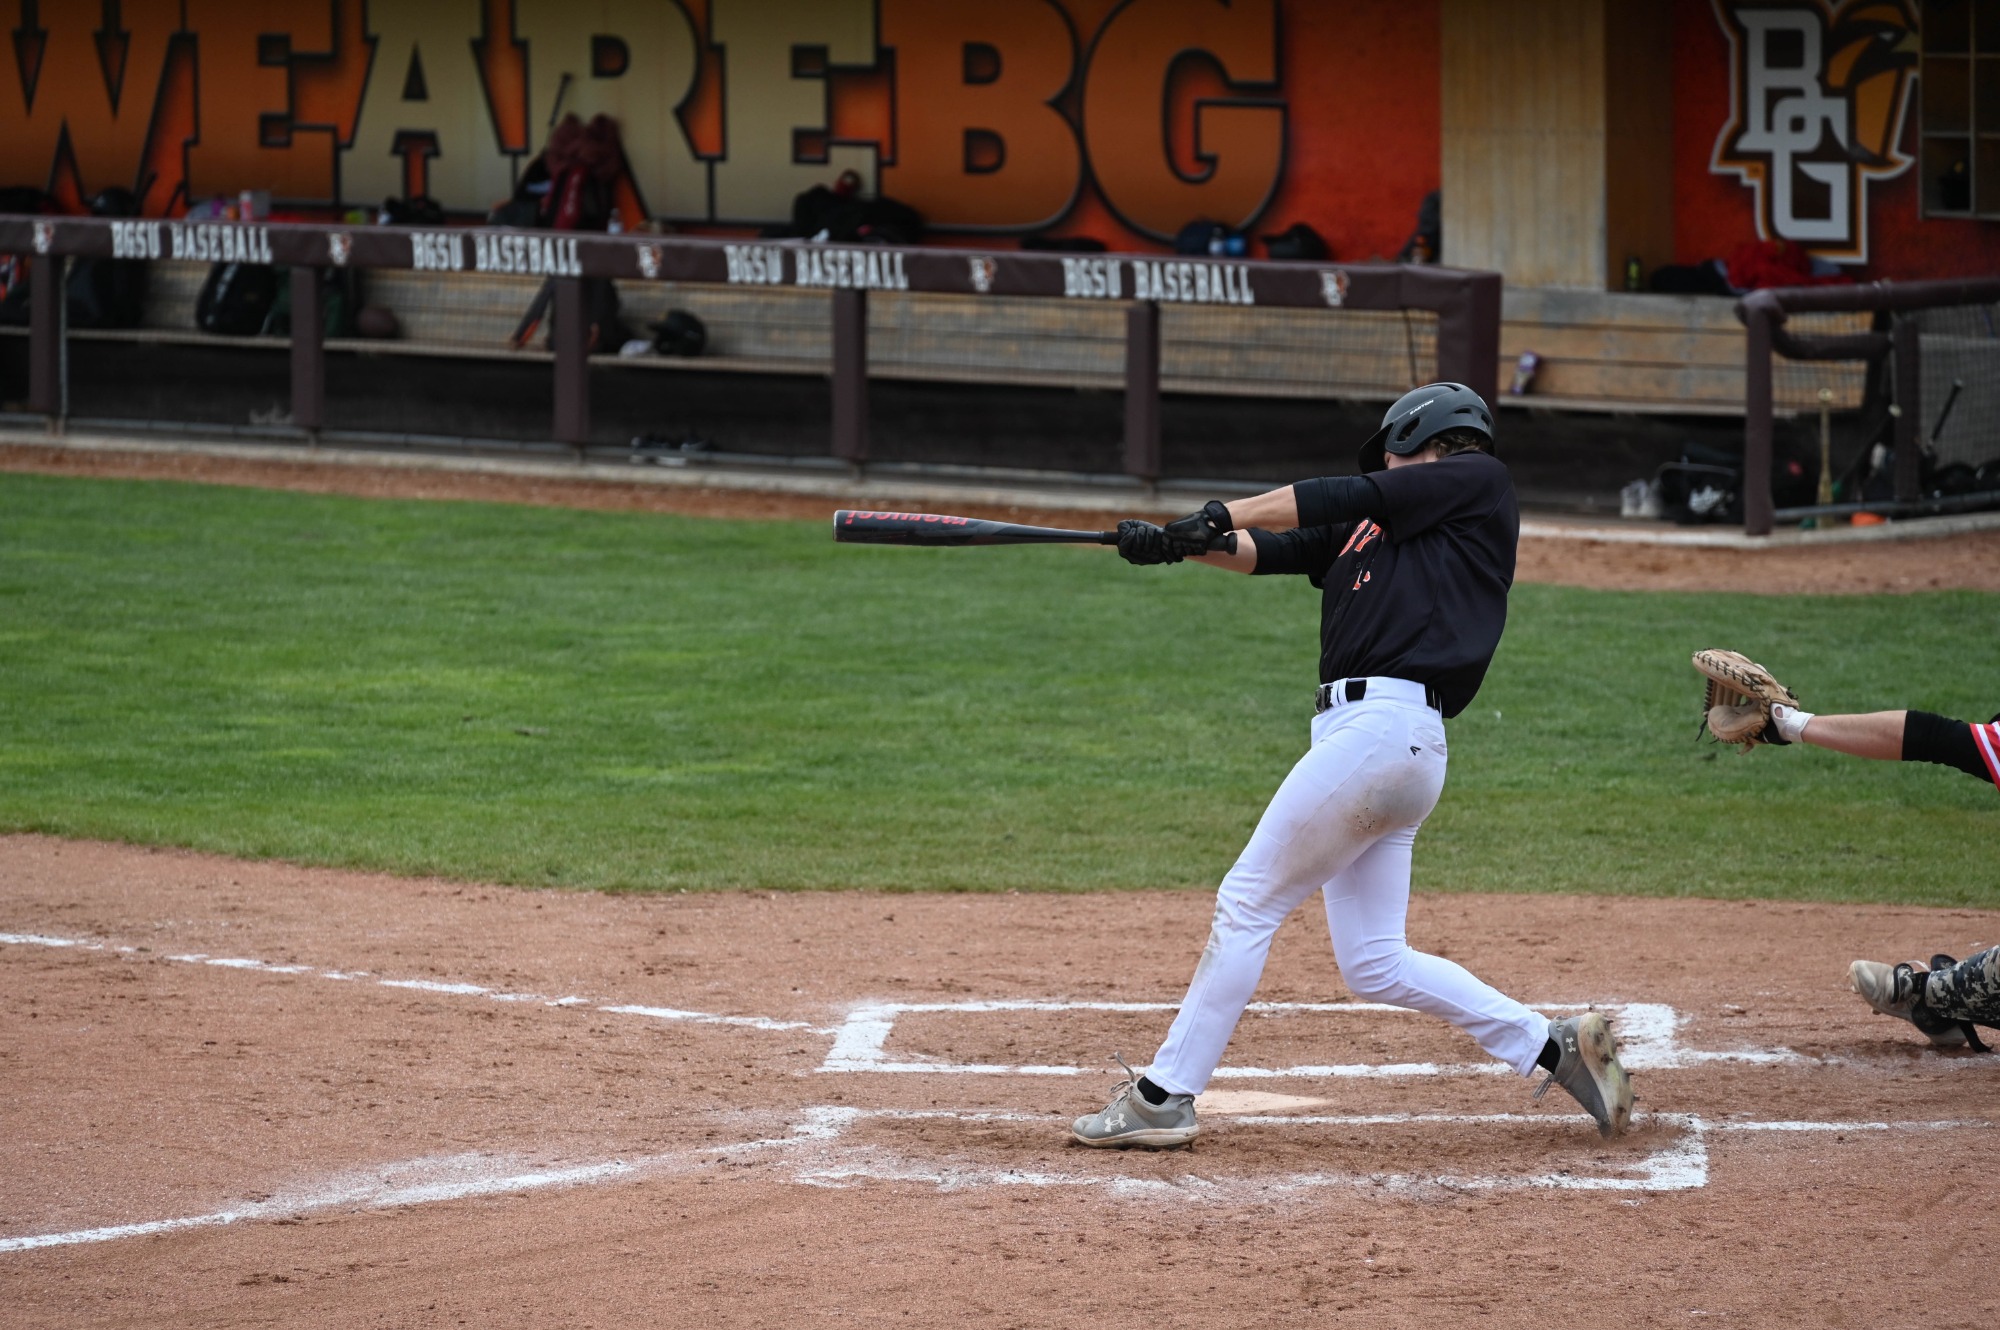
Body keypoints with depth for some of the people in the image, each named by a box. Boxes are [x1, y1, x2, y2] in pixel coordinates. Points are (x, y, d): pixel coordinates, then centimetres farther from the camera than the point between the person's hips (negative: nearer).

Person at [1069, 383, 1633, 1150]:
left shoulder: (1478, 482, 5)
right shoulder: (1365, 531, 26)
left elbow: (1349, 498, -2)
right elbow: (1269, 552, 17)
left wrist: (1222, 514, -1)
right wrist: (1184, 542, 1)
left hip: (1383, 724, -9)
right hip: (1370, 734, 9)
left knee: (1247, 903, -4)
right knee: (1375, 966, 8)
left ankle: (1164, 1097, 0)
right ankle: (1555, 1047, 12)